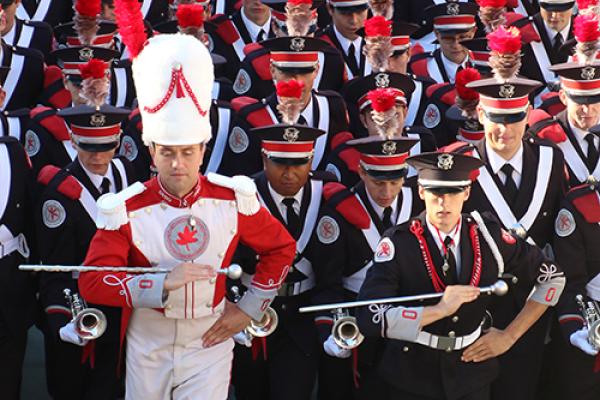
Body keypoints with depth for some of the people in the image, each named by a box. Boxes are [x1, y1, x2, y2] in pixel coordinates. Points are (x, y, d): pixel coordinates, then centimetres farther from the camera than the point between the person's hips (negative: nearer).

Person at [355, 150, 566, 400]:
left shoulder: (487, 236, -7)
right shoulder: (397, 244, -16)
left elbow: (553, 277, 6)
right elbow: (370, 318, -27)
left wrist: (510, 336, 1)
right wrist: (441, 309, -30)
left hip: (473, 379, 2)